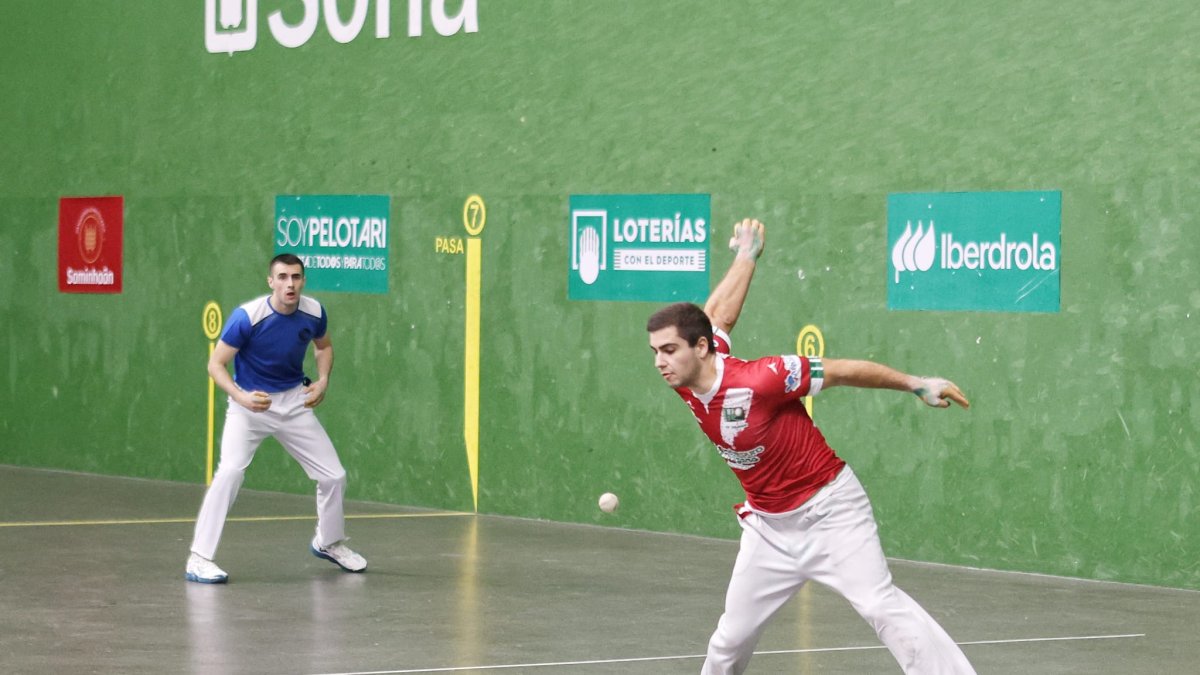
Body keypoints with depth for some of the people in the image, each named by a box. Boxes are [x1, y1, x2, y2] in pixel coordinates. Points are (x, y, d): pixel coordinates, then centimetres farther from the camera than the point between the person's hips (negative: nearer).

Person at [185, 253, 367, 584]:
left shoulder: (314, 312, -10)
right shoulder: (247, 317, -24)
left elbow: (323, 346, 13)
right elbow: (216, 363, -17)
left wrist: (322, 380, -4)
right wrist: (241, 397, -33)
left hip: (294, 402, 5)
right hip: (249, 402, -4)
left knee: (334, 475, 6)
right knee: (230, 471, -26)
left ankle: (329, 542, 36)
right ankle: (199, 559, -21)